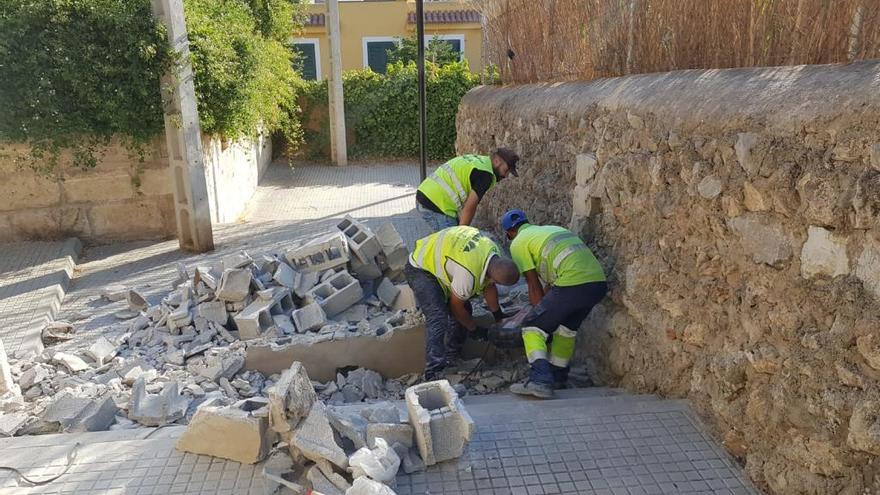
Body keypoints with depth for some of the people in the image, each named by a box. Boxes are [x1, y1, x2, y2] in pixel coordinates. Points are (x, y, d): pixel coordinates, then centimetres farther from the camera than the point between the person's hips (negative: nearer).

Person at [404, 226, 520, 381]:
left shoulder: (494, 252, -13)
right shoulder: (469, 273, -38)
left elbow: (489, 286, 6)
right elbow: (456, 306, -19)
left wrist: (498, 315, 15)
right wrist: (475, 329, -4)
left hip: (438, 261, 9)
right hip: (420, 269, -9)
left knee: (465, 311, 6)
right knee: (438, 319, -23)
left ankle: (451, 360, 18)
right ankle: (434, 373, -20)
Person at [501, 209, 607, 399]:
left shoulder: (518, 243, 9)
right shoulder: (553, 229, 32)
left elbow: (533, 285, 6)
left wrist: (540, 311, 17)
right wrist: (545, 309, 44)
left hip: (572, 284, -8)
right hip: (598, 282, 8)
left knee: (533, 327, 5)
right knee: (567, 327, 27)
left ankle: (540, 380, -9)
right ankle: (558, 377, 35)